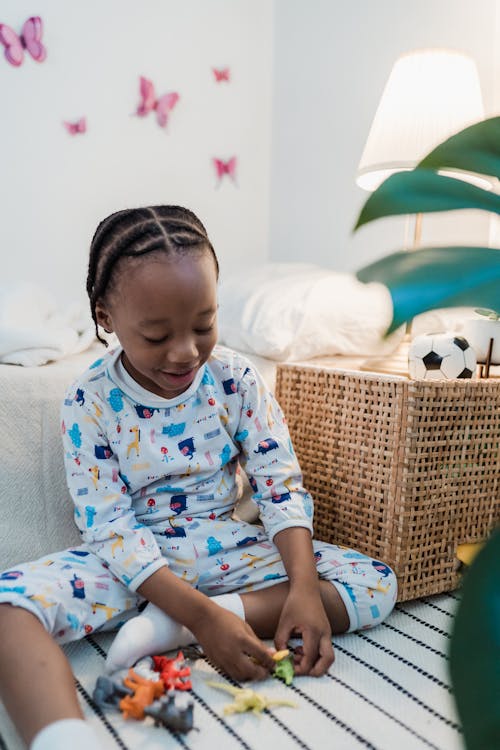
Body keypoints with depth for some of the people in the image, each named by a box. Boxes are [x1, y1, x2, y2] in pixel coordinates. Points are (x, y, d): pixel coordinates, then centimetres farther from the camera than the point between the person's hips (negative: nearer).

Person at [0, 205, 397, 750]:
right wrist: (202, 615, -28)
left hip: (225, 549, 3)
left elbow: (281, 487, -8)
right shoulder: (89, 402, -13)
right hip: (134, 563, -2)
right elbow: (111, 528, -16)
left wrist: (304, 590, -24)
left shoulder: (235, 379, -8)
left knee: (377, 582, -15)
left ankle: (169, 628, -23)